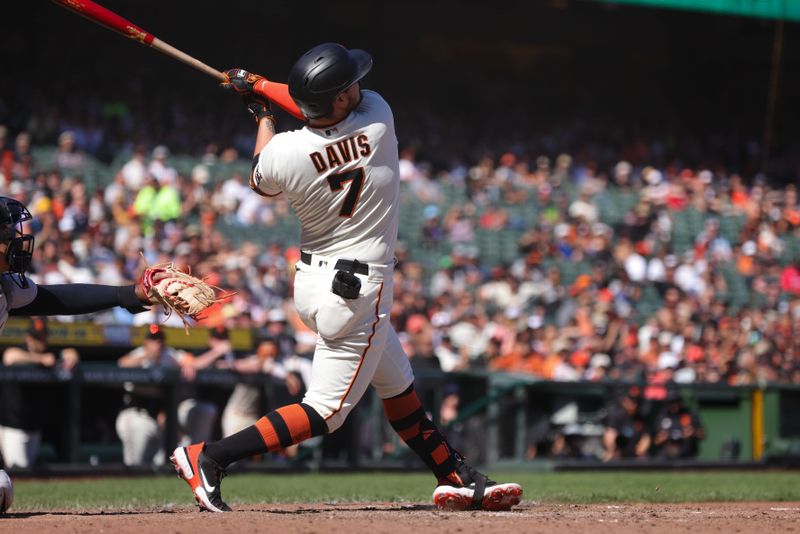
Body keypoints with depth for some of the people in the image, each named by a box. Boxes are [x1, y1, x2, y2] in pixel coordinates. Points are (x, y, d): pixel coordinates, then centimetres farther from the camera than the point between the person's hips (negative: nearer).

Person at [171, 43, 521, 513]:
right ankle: (209, 458, -8)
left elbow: (264, 184, 10)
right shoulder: (378, 122, -21)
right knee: (326, 411, 1)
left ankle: (456, 478, 31)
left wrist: (261, 110, 19)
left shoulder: (282, 153, -15)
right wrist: (263, 89, 7)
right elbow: (359, 101, 2)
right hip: (357, 292, -6)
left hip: (312, 280, 6)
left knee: (398, 384, 20)